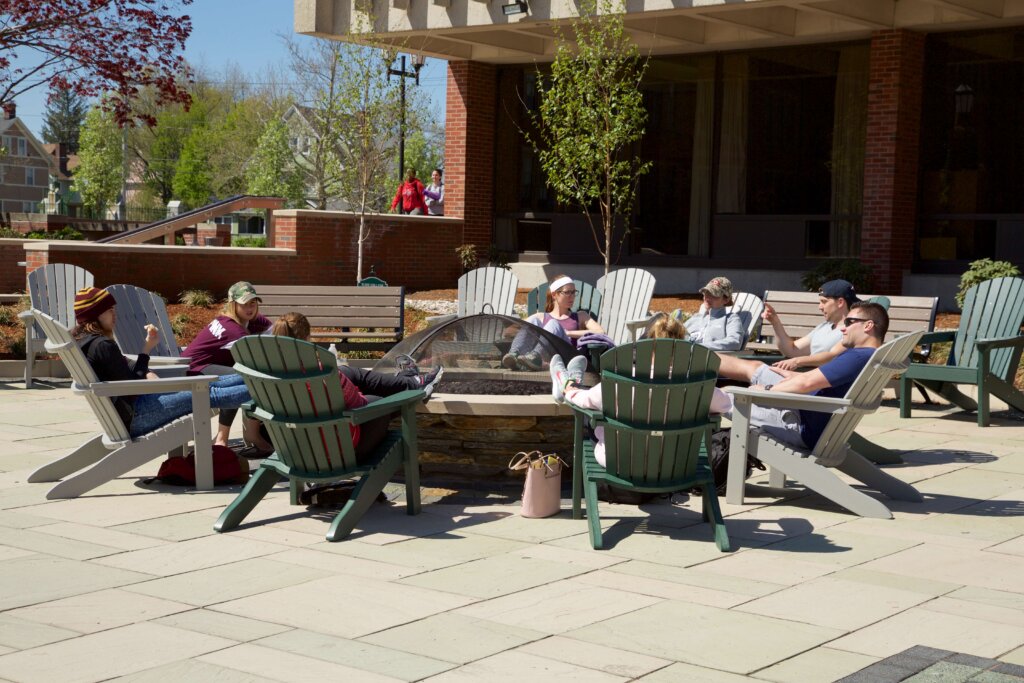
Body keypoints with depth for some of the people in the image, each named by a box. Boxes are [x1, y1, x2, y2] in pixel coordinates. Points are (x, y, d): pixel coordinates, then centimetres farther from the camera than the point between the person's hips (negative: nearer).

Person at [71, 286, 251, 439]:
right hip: (133, 416, -10)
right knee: (209, 394, -5)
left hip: (124, 413, 10)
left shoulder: (81, 342, 9)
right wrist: (146, 349, -9)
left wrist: (147, 374, -2)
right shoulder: (102, 345, -22)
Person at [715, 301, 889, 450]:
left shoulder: (859, 357, -27)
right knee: (754, 367, 19)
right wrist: (791, 375, 19)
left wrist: (767, 389, -12)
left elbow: (805, 382, -27)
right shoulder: (871, 356, 5)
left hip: (803, 429, -10)